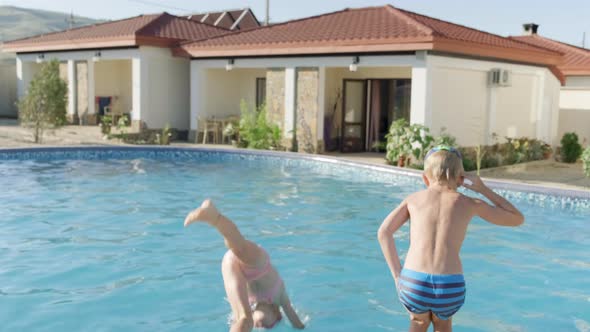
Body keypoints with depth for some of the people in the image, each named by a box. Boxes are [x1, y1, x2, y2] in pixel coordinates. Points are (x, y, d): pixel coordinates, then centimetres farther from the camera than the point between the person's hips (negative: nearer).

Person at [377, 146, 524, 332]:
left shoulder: (414, 198, 15)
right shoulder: (469, 204, 13)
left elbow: (384, 232, 4)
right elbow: (518, 219, 25)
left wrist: (397, 275, 7)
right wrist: (483, 189, 31)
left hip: (412, 284, 0)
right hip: (449, 289, 0)